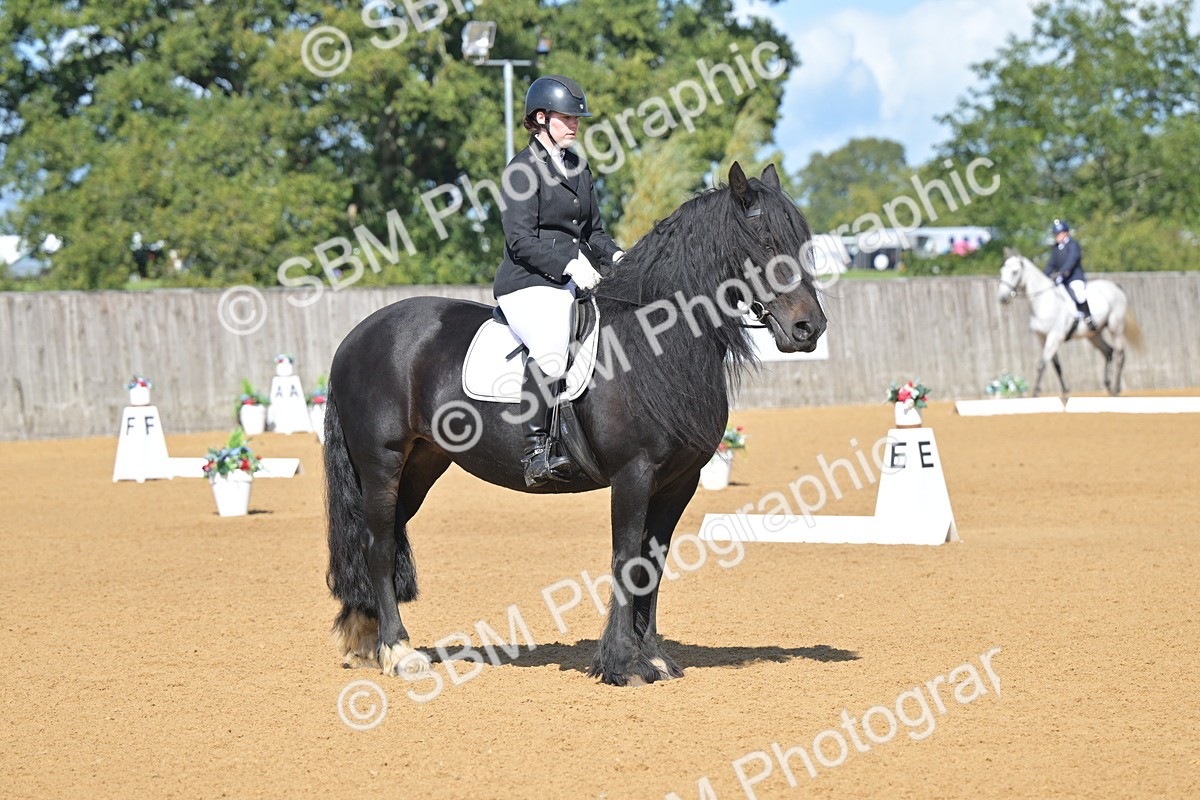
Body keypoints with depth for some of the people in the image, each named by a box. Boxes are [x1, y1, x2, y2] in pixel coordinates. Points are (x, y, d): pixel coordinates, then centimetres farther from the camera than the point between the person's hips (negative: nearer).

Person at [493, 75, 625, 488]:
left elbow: (592, 232, 23)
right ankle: (536, 449, -34)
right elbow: (521, 240, -13)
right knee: (550, 348, -33)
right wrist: (568, 264, -22)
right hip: (529, 284, -9)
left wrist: (615, 255, 3)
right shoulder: (523, 168, -4)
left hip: (576, 283, 9)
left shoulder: (578, 168, 20)